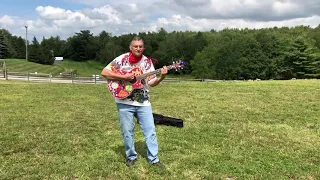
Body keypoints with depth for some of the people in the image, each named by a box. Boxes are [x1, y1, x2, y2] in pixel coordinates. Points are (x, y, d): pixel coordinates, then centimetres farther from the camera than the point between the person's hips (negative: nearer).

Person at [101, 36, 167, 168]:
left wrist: (162, 77, -16)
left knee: (150, 131, 4)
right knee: (127, 132, 7)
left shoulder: (147, 62, 3)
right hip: (125, 102, -2)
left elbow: (151, 82, 3)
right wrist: (123, 77, -20)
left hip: (143, 102, 3)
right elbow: (104, 72, -12)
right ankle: (131, 157, 26)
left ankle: (153, 158, 17)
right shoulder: (122, 59, -7)